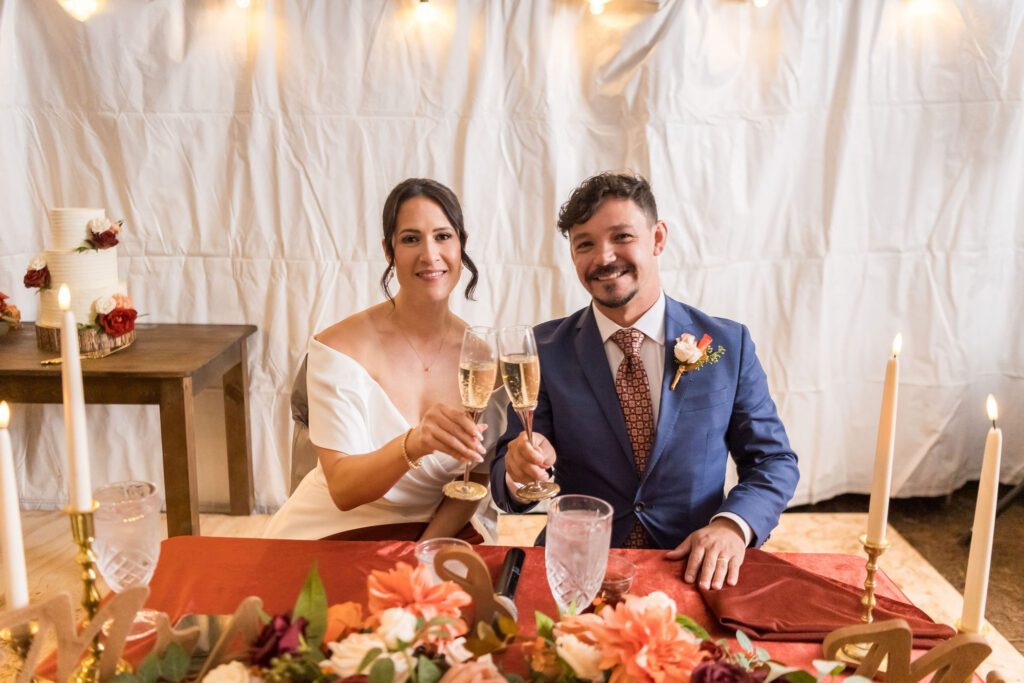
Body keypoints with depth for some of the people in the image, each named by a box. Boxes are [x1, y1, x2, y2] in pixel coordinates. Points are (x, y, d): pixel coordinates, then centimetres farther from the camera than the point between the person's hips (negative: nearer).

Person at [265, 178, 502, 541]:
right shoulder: (340, 348, -12)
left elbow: (477, 477, 3)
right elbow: (342, 489, -17)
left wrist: (425, 549, -12)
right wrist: (414, 444, -35)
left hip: (434, 534, 3)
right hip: (332, 533, -2)